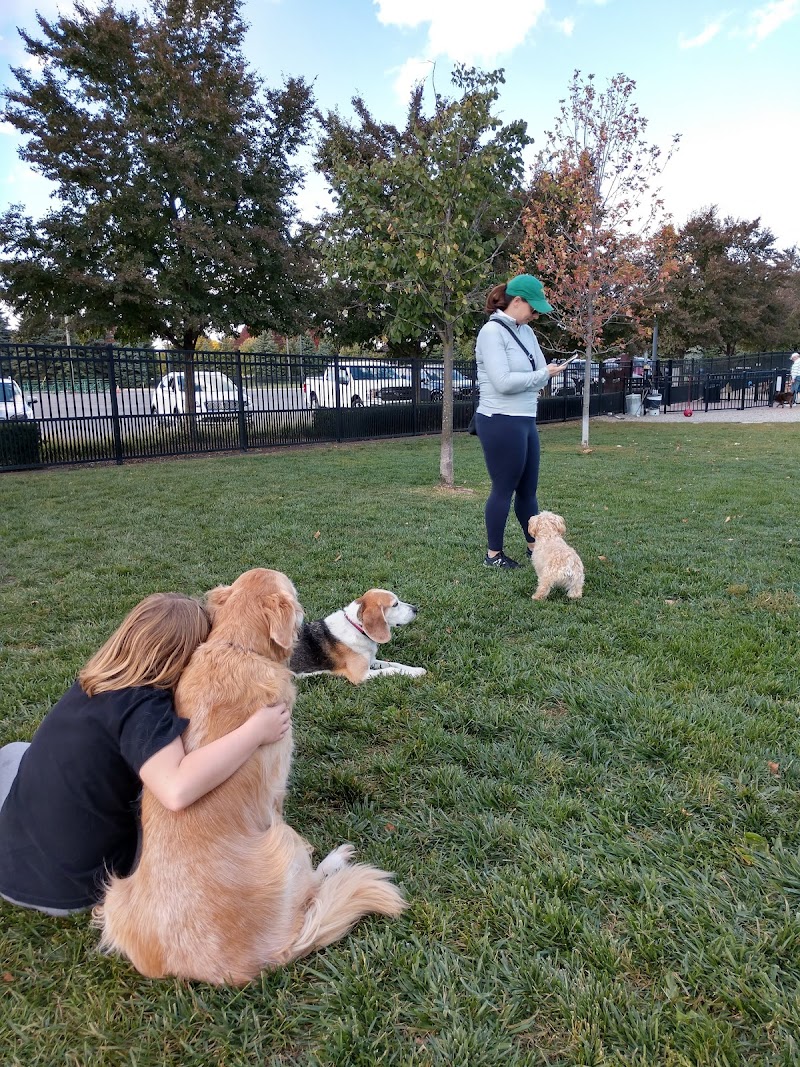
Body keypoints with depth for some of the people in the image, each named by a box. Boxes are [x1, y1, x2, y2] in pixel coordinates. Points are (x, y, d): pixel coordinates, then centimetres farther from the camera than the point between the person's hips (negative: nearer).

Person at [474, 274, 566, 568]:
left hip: (526, 421, 8)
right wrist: (542, 375, -9)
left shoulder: (526, 333, 12)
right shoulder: (492, 331, -12)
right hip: (501, 422, -8)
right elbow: (503, 381, -20)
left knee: (528, 489, 15)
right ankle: (493, 554, 14)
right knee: (504, 489, 1)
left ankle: (534, 546, 29)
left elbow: (540, 371, 10)